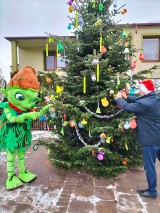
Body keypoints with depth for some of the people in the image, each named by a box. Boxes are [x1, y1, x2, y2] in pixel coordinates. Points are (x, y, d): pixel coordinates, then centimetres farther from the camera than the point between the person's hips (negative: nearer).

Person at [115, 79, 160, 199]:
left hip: (150, 140, -9)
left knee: (149, 166, 7)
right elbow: (138, 100, 16)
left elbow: (127, 107, -15)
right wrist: (126, 97, 12)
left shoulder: (145, 103, -25)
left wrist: (119, 98, 2)